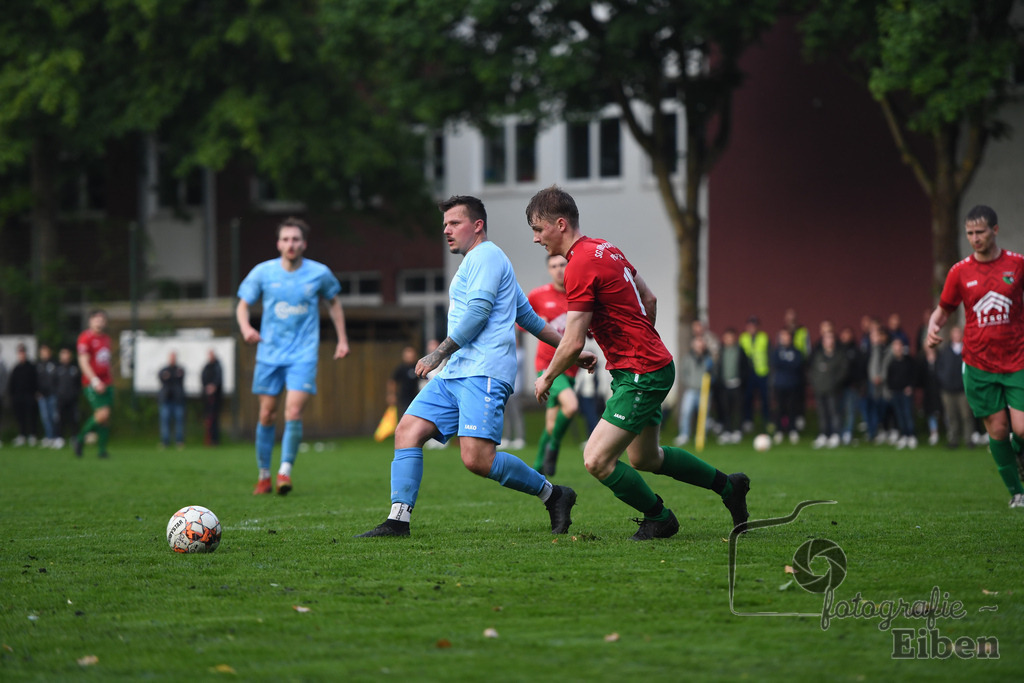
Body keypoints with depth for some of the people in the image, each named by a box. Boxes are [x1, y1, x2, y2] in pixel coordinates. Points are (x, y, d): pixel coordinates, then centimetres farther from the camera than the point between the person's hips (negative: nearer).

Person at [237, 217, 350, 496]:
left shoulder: (319, 273, -1)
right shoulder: (263, 272, -2)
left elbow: (333, 302, 17)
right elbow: (243, 305, 4)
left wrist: (342, 339, 16)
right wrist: (245, 327, -17)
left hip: (303, 355, -1)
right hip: (269, 354, 1)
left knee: (293, 412, -17)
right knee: (267, 415, 4)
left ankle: (285, 471, -6)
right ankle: (263, 475, 18)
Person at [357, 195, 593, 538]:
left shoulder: (486, 255, -2)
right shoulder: (476, 263, 29)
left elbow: (477, 312, -14)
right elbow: (531, 318, 31)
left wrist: (440, 352, -11)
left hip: (483, 372, -10)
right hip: (455, 373, 10)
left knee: (477, 458, -21)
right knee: (408, 431, -5)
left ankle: (552, 495, -4)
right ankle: (398, 519, -9)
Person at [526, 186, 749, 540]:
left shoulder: (580, 265, -20)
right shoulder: (606, 249, 9)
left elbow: (573, 343, -20)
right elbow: (649, 299, 19)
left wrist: (547, 378, -4)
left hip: (641, 375, -10)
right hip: (654, 364, 10)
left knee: (597, 461, -11)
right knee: (645, 459, 23)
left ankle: (659, 518, 7)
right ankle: (728, 486, 37)